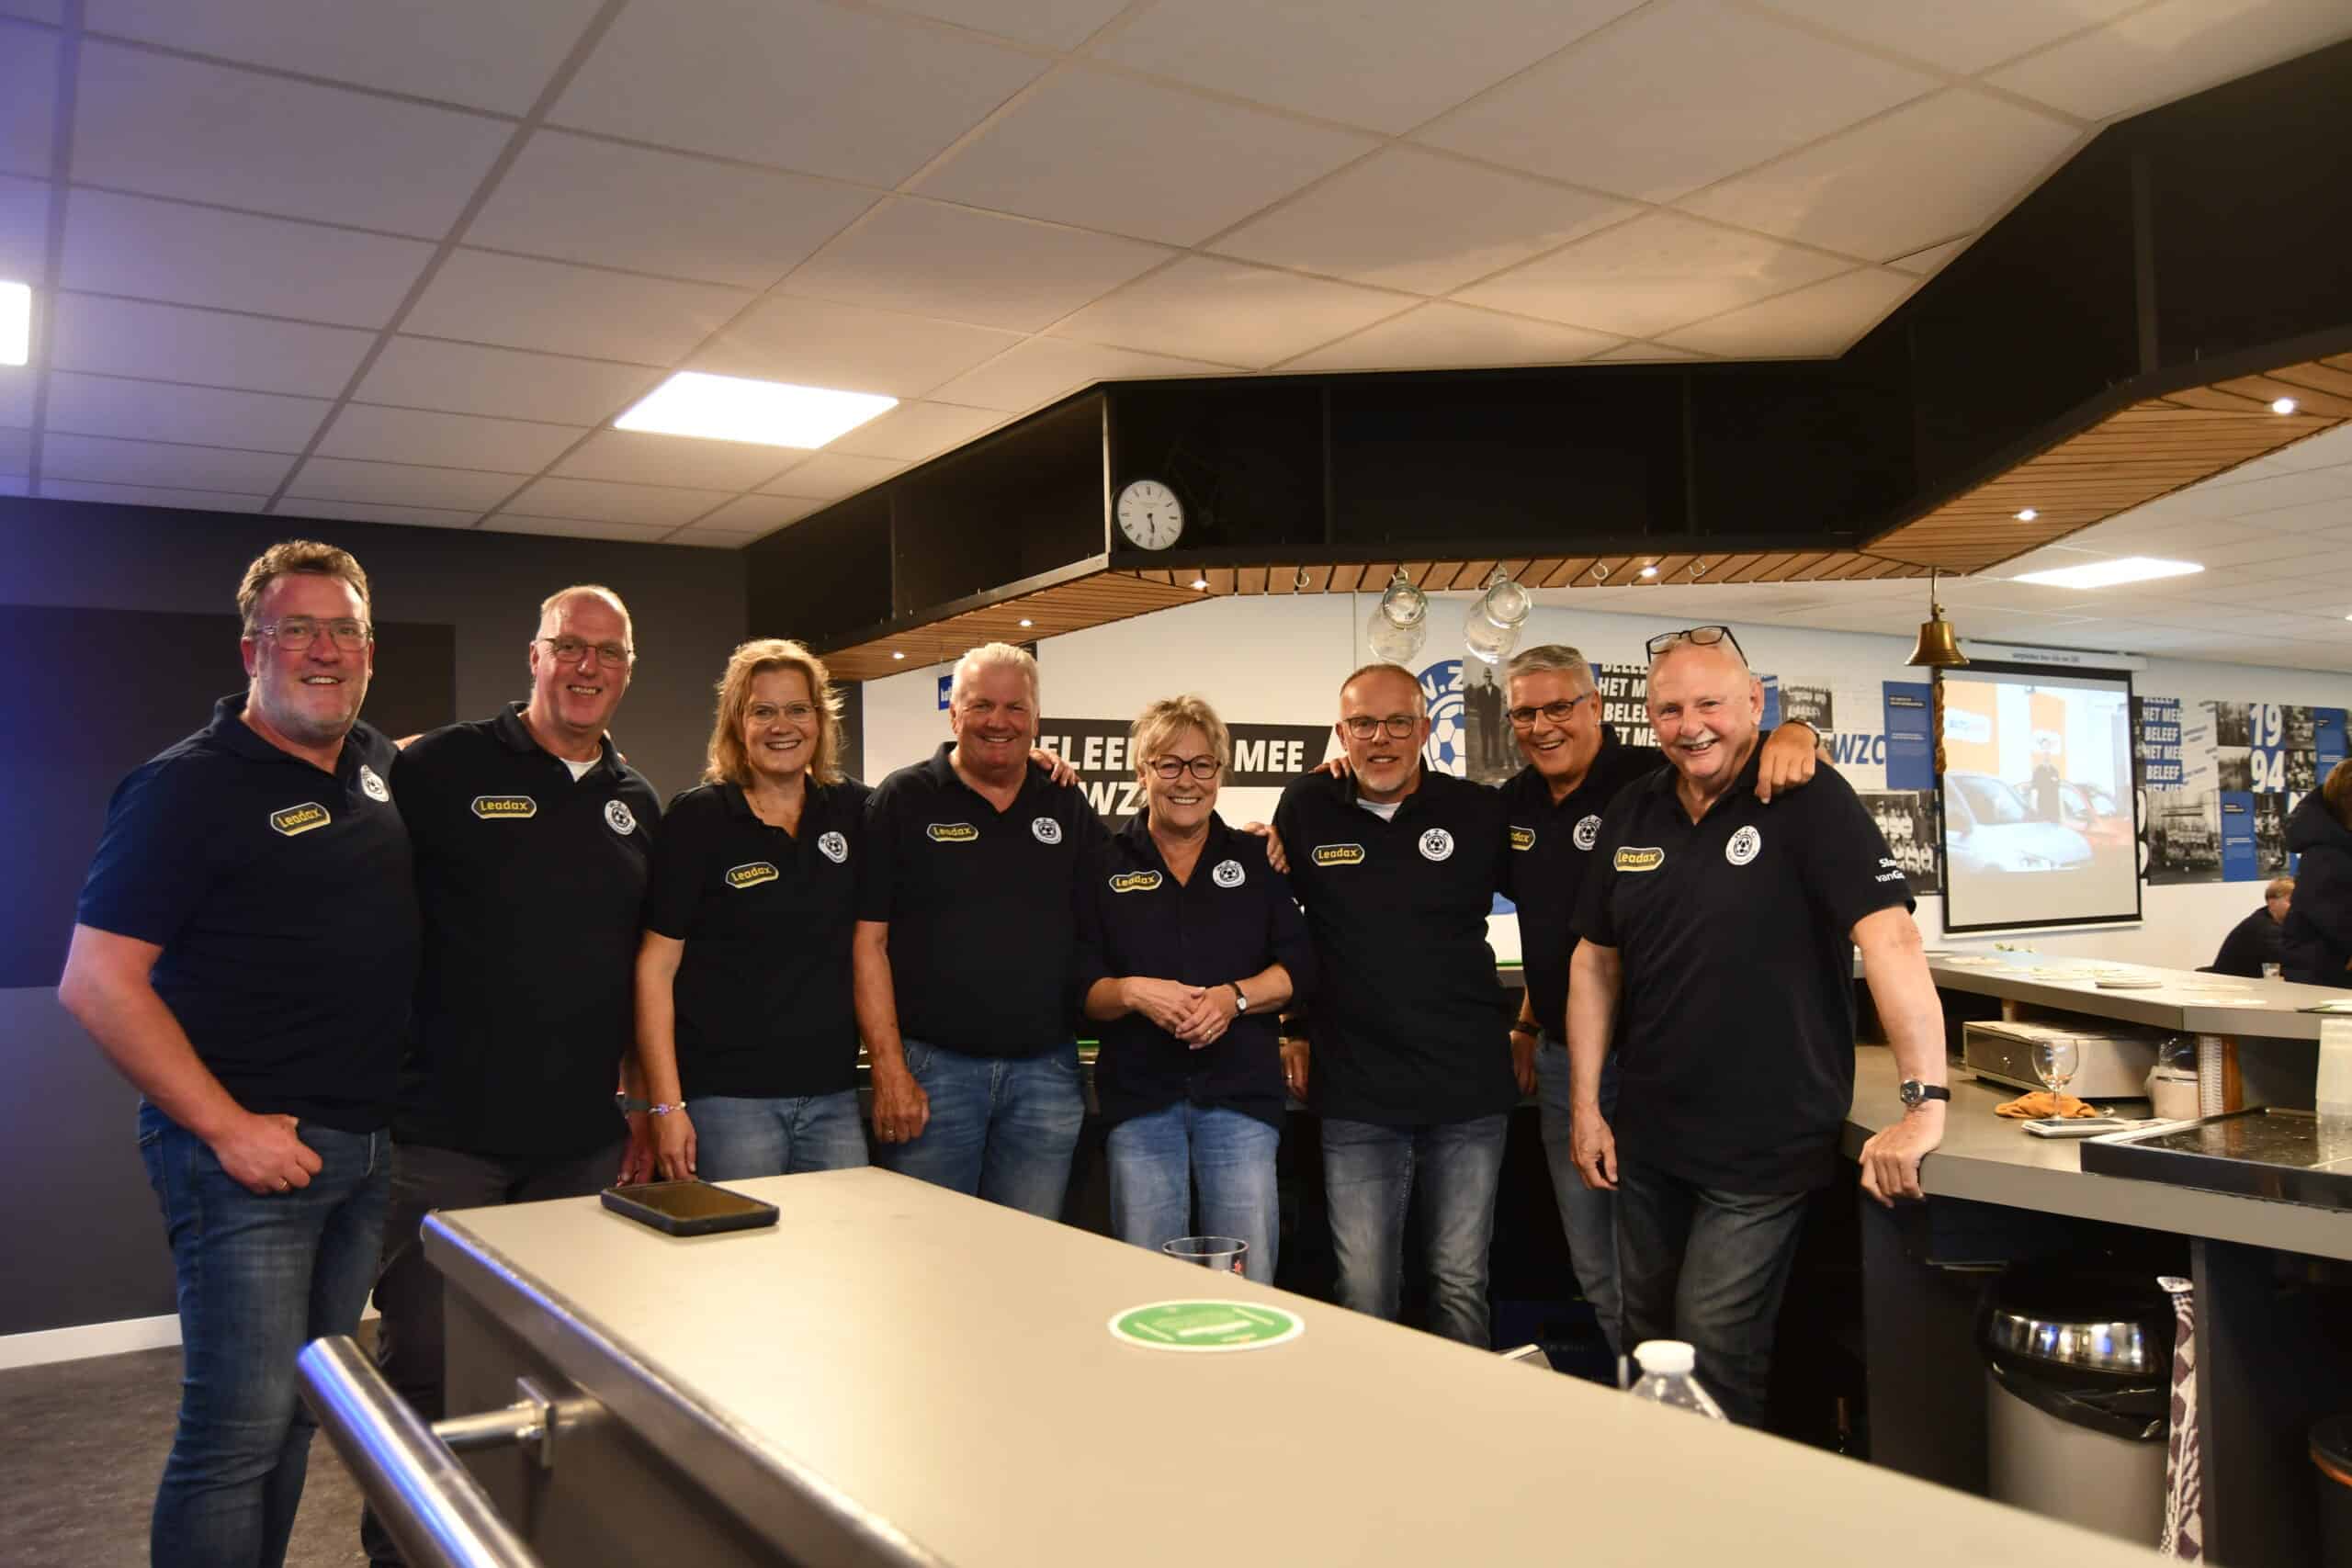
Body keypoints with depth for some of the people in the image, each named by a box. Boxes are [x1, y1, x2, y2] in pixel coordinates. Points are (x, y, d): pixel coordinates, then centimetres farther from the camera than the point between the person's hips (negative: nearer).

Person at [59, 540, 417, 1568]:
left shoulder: (381, 767, 8)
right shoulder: (190, 786, -11)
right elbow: (96, 982, -14)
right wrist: (229, 1128, -17)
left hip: (367, 1151, 7)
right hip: (249, 1151, -6)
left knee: (301, 1409, 17)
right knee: (241, 1428, -3)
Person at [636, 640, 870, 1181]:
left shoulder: (852, 809, 6)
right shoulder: (698, 818, -5)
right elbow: (656, 966, -6)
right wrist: (666, 1105, -12)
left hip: (834, 1094, 4)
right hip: (727, 1096, -4)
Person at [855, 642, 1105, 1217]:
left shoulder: (1069, 808, 10)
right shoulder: (903, 800, 0)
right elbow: (868, 941, -4)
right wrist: (890, 1070, -10)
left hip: (1047, 1073, 3)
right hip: (931, 1068, -3)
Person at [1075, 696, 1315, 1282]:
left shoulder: (1256, 859, 10)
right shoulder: (1104, 866, 7)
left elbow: (1298, 968, 5)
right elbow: (1080, 985, 3)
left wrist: (1234, 996, -12)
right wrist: (1133, 992, -17)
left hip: (1241, 1091, 0)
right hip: (1139, 1093, 0)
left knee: (1250, 1283, 0)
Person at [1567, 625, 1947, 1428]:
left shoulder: (1808, 803, -14)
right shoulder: (1631, 815, 5)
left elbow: (1890, 938, -23)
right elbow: (1595, 961, 11)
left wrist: (1924, 1101, -31)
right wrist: (1586, 1106, 7)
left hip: (1765, 1145, -6)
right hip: (1648, 1141, 6)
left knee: (1715, 1354, 0)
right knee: (1647, 1341, 19)